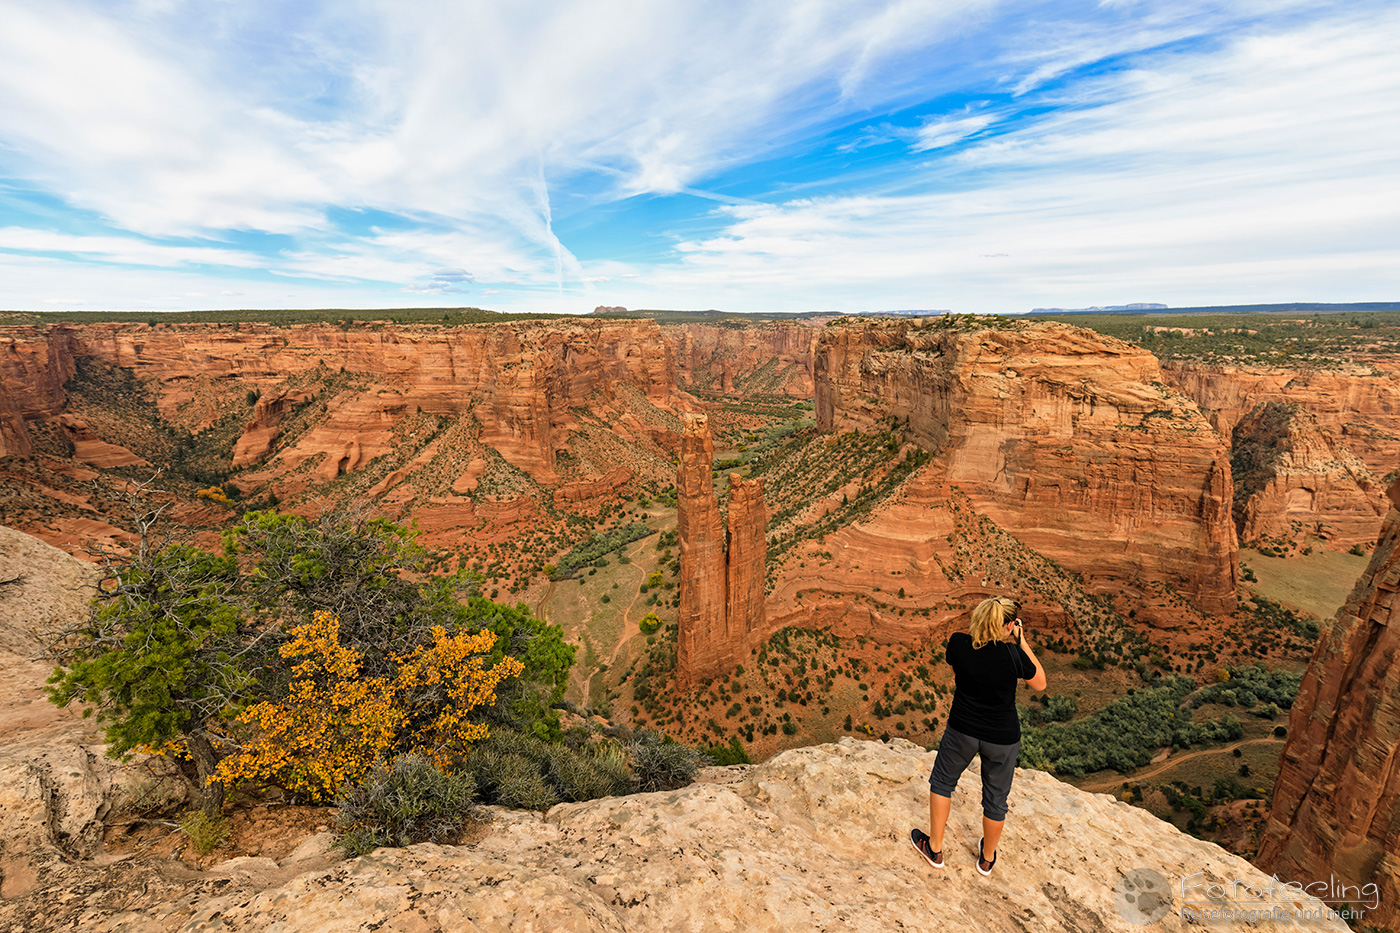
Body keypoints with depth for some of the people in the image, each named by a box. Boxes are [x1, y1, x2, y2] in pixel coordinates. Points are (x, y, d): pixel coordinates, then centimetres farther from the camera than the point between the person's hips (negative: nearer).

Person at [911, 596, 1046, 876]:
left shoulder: (958, 642, -18)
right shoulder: (1013, 654, -25)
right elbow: (1040, 684, -5)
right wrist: (1021, 642, -5)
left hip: (962, 731, 1)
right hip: (1002, 738, -1)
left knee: (942, 781, 25)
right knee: (995, 798, 23)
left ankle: (934, 848, 37)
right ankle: (987, 858, 46)